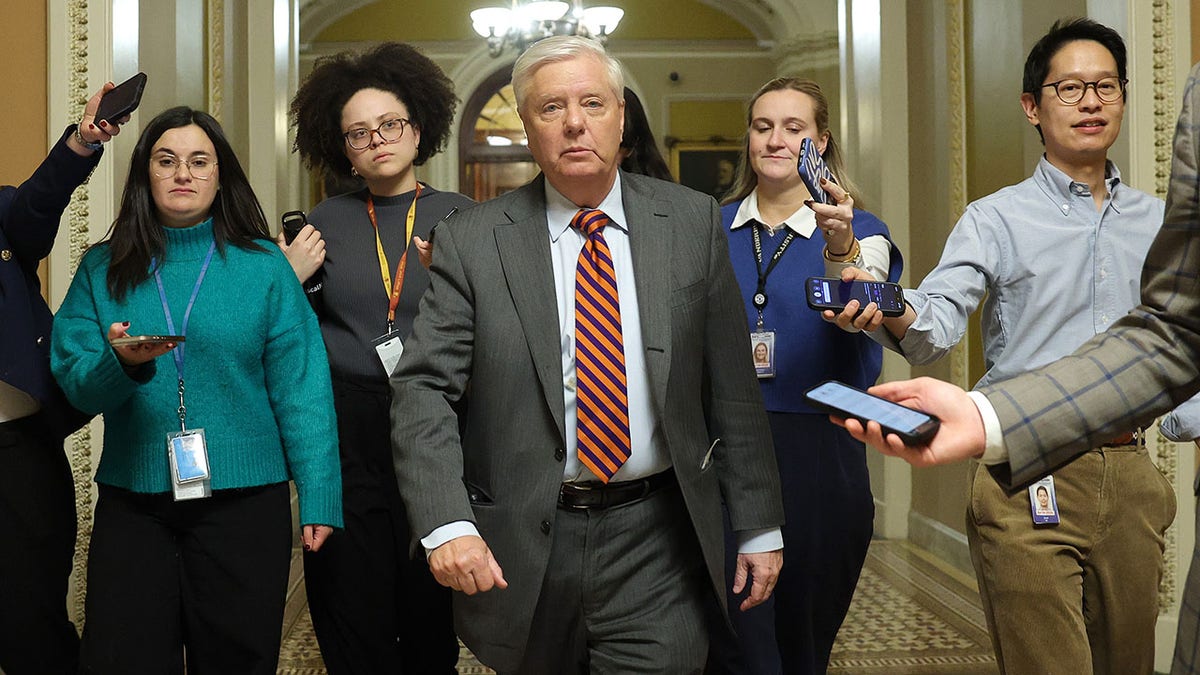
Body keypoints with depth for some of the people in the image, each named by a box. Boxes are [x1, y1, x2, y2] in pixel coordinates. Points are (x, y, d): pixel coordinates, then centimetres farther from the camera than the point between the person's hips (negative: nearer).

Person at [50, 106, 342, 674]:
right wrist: (121, 362, -23)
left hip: (244, 500, -1)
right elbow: (74, 382, -1)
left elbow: (299, 386, -4)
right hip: (131, 502, 2)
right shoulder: (103, 269, 6)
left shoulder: (263, 266, 0)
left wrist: (319, 495, -10)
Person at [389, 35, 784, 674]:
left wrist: (759, 525, 5)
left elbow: (732, 387, 3)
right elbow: (422, 388, -7)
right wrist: (447, 525, -21)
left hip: (653, 534, 0)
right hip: (522, 546, 0)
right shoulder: (471, 242, -3)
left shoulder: (692, 222, 1)